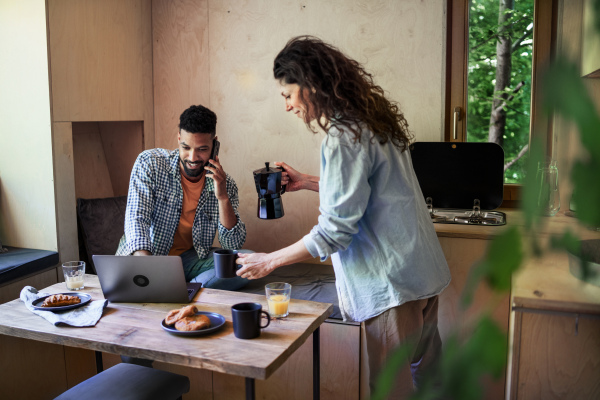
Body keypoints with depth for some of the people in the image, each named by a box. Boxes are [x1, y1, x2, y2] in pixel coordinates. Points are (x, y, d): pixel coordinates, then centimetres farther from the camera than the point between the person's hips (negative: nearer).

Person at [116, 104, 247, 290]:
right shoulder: (149, 163, -12)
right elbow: (136, 218, -20)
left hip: (192, 259, 2)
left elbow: (234, 245, -10)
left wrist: (222, 197, -24)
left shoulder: (224, 183, -6)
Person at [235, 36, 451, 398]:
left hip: (394, 283, -10)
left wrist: (270, 261, -11)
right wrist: (306, 182, 18)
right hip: (423, 272, 10)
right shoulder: (369, 120, 10)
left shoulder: (344, 136, -20)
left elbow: (335, 229, -20)